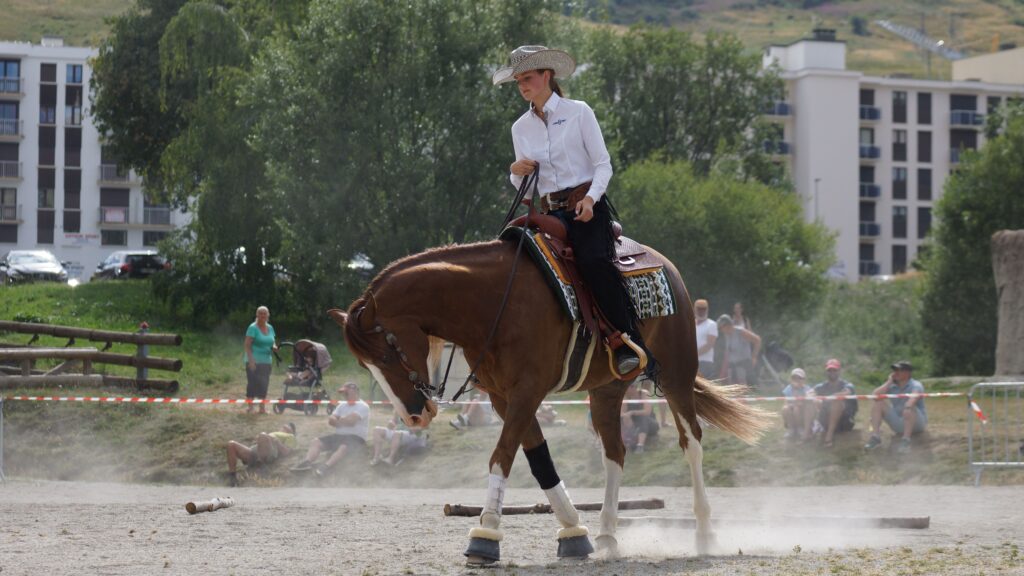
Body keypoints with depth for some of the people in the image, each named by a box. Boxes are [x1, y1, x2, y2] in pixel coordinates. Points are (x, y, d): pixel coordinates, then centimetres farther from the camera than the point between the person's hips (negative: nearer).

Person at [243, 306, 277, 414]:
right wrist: (251, 360, -21)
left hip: (266, 361, 6)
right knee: (253, 383, -8)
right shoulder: (253, 328, -7)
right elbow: (247, 345, -12)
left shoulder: (270, 328, 12)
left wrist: (274, 347, -1)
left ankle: (262, 407, 13)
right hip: (254, 361, -6)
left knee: (264, 384, 6)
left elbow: (272, 342, 24)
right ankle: (250, 407, -3)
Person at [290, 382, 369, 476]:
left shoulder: (362, 406, -5)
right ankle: (307, 462, -35)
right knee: (316, 442, -9)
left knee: (344, 447, -40)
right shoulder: (342, 405, 19)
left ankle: (325, 467, -61)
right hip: (339, 436, 8)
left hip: (356, 438, -8)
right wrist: (343, 422, -11)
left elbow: (350, 421, -19)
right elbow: (331, 420, 8)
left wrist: (337, 421, 1)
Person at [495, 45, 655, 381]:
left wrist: (590, 199, -19)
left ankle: (630, 343, -32)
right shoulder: (521, 128, 14)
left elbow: (603, 164, -2)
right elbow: (524, 187, 18)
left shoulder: (578, 113, 2)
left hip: (588, 205, -5)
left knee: (592, 260, -33)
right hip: (551, 211, 5)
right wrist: (517, 173, -6)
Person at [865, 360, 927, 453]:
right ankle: (875, 437, -20)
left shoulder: (915, 385, -11)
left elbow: (914, 397, -36)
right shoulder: (892, 386, 4)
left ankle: (906, 440, -40)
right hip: (898, 425, 5)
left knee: (909, 407, -35)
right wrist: (889, 382, -10)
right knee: (877, 401, -9)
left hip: (916, 423, -5)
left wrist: (908, 407, -57)